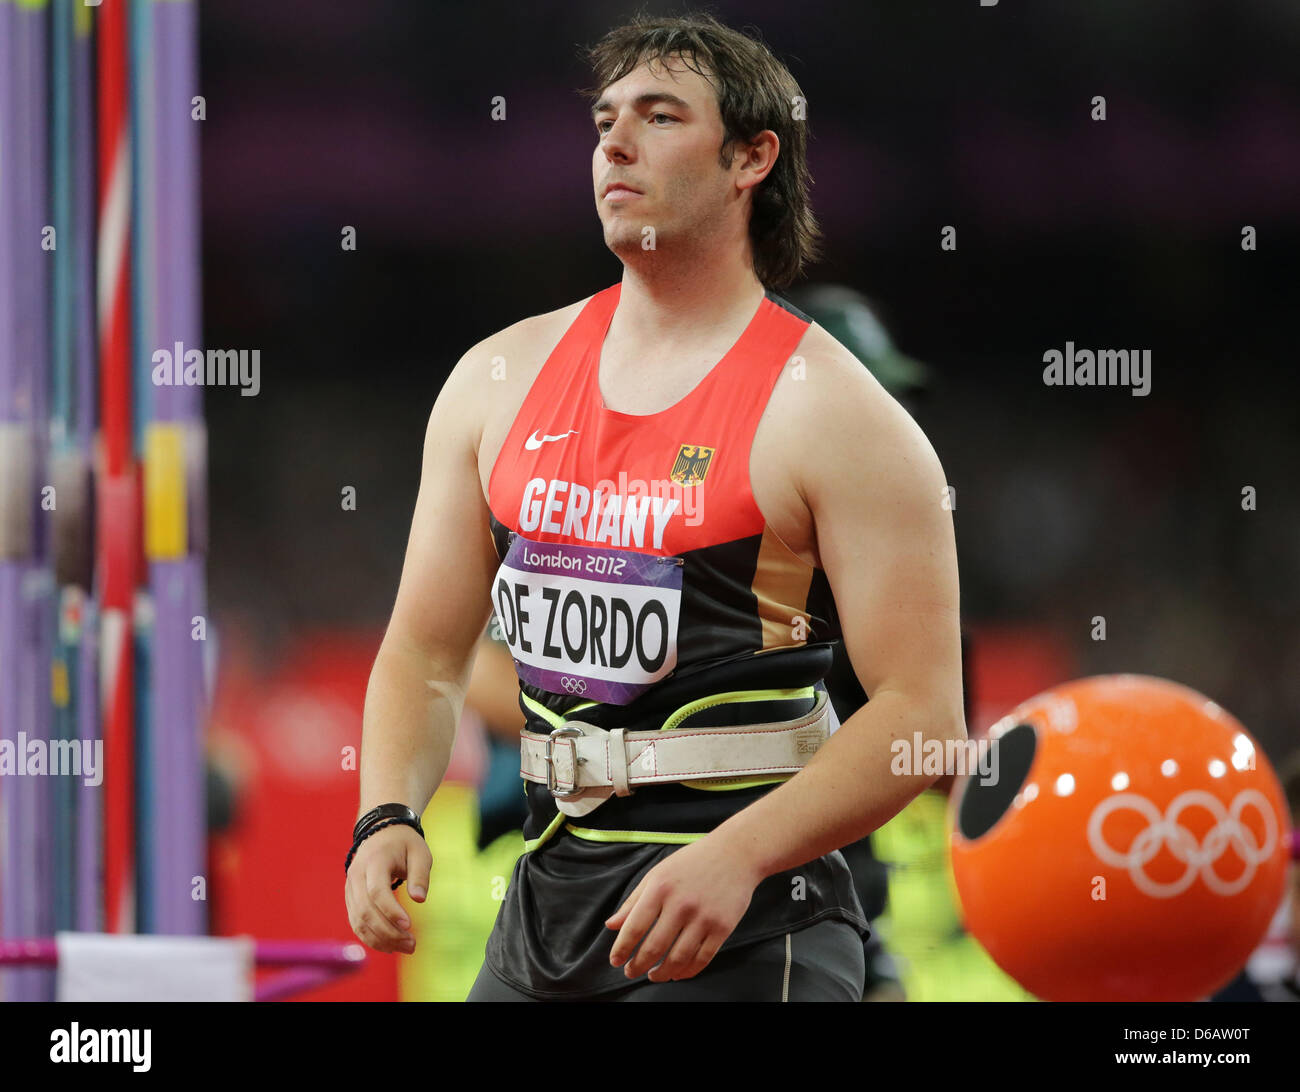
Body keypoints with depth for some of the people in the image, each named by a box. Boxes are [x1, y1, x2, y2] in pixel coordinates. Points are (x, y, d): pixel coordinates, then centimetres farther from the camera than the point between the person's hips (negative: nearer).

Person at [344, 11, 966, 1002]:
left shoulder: (834, 415, -8)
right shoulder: (501, 380, 9)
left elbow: (921, 712, -13)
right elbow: (427, 651, 14)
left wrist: (737, 857, -25)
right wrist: (387, 817, -5)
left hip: (747, 931, -5)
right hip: (546, 909, 5)